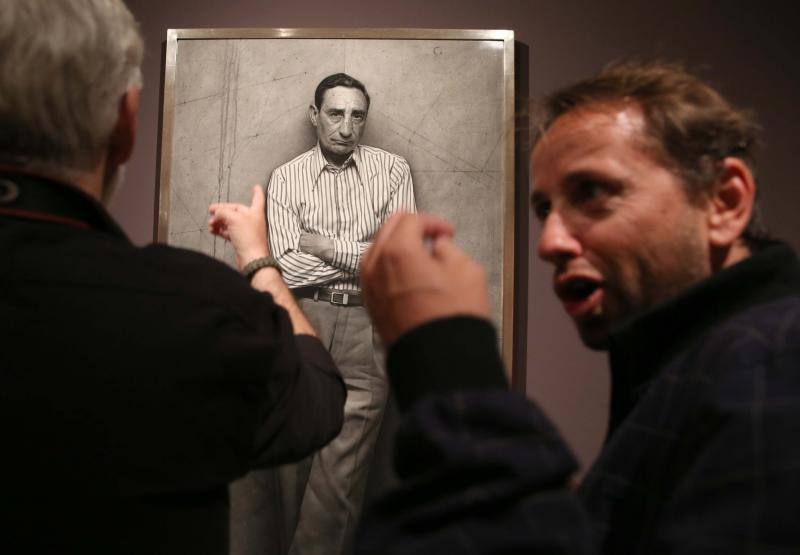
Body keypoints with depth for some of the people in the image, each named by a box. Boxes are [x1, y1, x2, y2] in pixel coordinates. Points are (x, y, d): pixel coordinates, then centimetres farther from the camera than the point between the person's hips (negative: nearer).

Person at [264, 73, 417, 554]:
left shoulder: (393, 171, 7)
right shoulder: (286, 178, 7)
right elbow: (287, 268, -4)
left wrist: (325, 246, -3)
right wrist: (367, 255, -4)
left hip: (366, 329, -1)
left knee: (340, 476, -6)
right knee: (295, 466, 7)